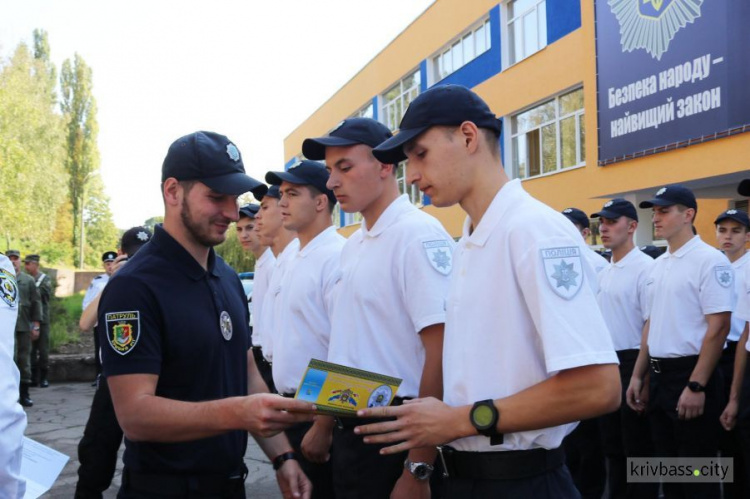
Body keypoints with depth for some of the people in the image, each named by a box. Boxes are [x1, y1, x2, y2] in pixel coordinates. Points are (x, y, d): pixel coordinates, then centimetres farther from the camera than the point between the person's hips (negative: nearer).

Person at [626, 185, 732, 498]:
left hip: (690, 375, -8)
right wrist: (638, 375, 15)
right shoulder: (659, 264, 13)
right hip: (658, 376, 8)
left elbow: (718, 328, -17)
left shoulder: (709, 261, -12)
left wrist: (696, 386, -20)